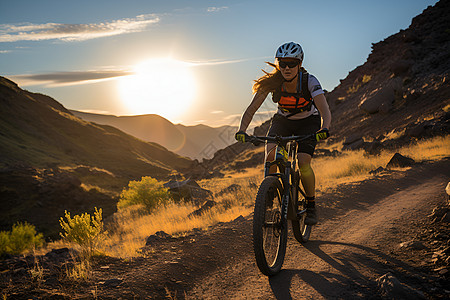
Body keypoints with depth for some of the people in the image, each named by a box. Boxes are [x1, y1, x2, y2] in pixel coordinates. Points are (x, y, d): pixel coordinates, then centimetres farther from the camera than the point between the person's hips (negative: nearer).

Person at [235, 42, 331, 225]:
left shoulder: (309, 81, -28)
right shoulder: (272, 82, -23)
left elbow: (325, 111, -37)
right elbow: (251, 109, -24)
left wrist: (324, 129, -58)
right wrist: (242, 130, -41)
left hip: (308, 122, -2)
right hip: (282, 121, 2)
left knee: (303, 164, -22)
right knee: (270, 159, -24)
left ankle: (311, 207, 0)